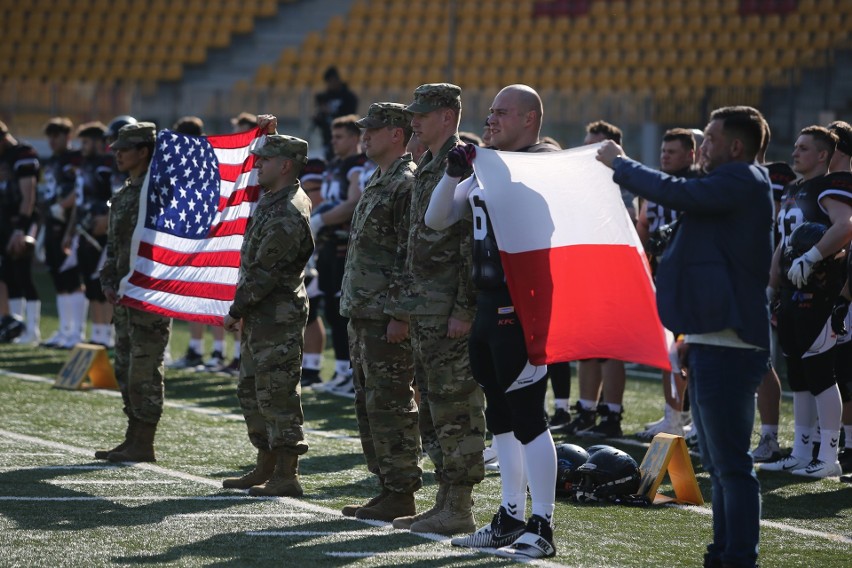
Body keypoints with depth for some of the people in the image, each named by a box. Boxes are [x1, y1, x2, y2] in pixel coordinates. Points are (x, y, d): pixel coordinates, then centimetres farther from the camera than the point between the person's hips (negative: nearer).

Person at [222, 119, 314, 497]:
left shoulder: (288, 214, -20)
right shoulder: (276, 198, 11)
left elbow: (264, 271, -20)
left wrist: (237, 310, -12)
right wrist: (270, 133, 29)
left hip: (277, 316, -11)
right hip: (262, 315, 11)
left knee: (277, 393, -9)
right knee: (252, 391, 15)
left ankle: (286, 476, -8)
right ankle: (266, 466, 21)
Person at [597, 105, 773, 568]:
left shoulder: (743, 180, -12)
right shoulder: (731, 185, 20)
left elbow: (677, 193, -23)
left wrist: (619, 164, -9)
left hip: (727, 344, -11)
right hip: (711, 340, 11)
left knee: (731, 464, -9)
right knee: (719, 464, 15)